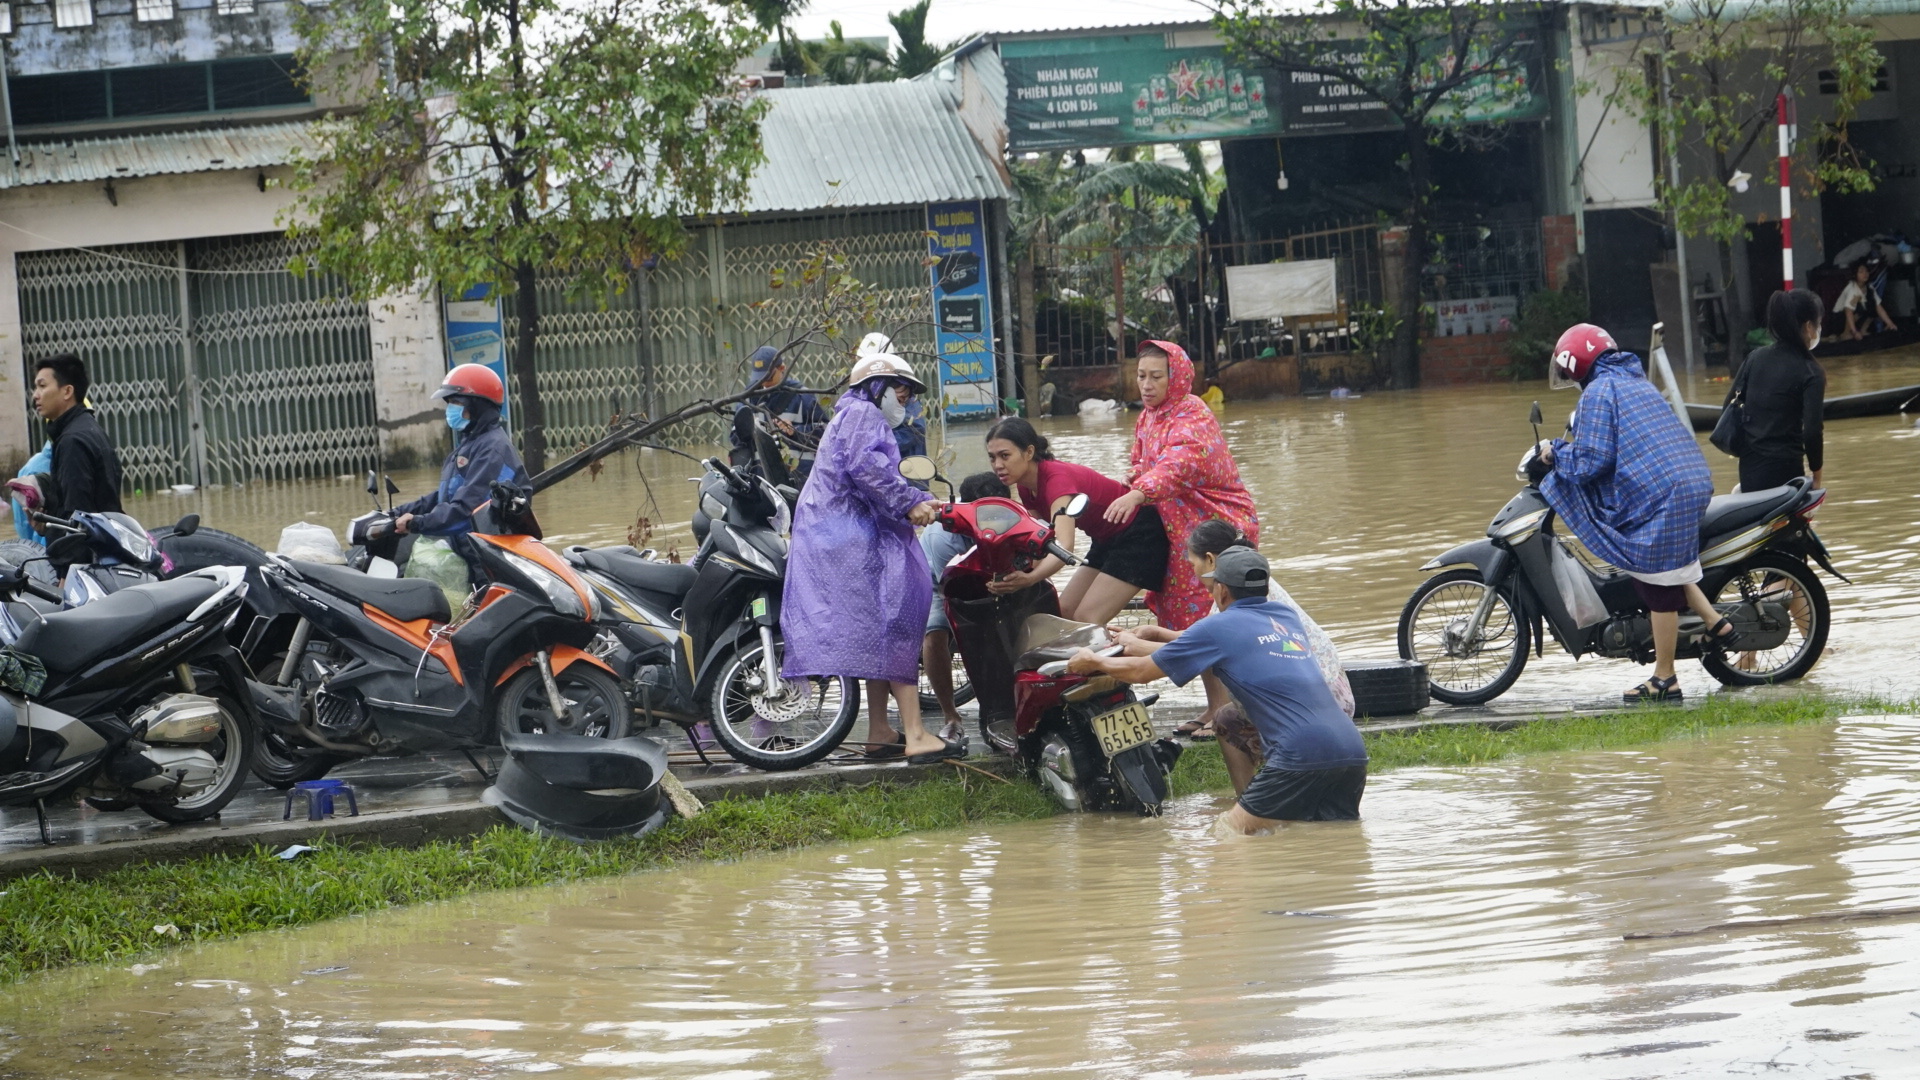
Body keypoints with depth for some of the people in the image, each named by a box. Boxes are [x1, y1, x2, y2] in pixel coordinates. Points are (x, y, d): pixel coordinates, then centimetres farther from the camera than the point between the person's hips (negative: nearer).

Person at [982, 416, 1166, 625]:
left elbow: (1065, 546, -43)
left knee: (1086, 620, -17)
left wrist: (1029, 578, -60)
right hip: (1108, 539, 9)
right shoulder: (1025, 486, -3)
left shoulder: (1057, 477, -29)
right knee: (1064, 613, 4)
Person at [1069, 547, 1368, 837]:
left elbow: (1141, 672, 15)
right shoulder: (1287, 615, 23)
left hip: (1302, 755, -7)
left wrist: (1092, 661, 35)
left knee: (1227, 836, 0)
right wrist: (1139, 645, 46)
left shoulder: (1218, 627, 4)